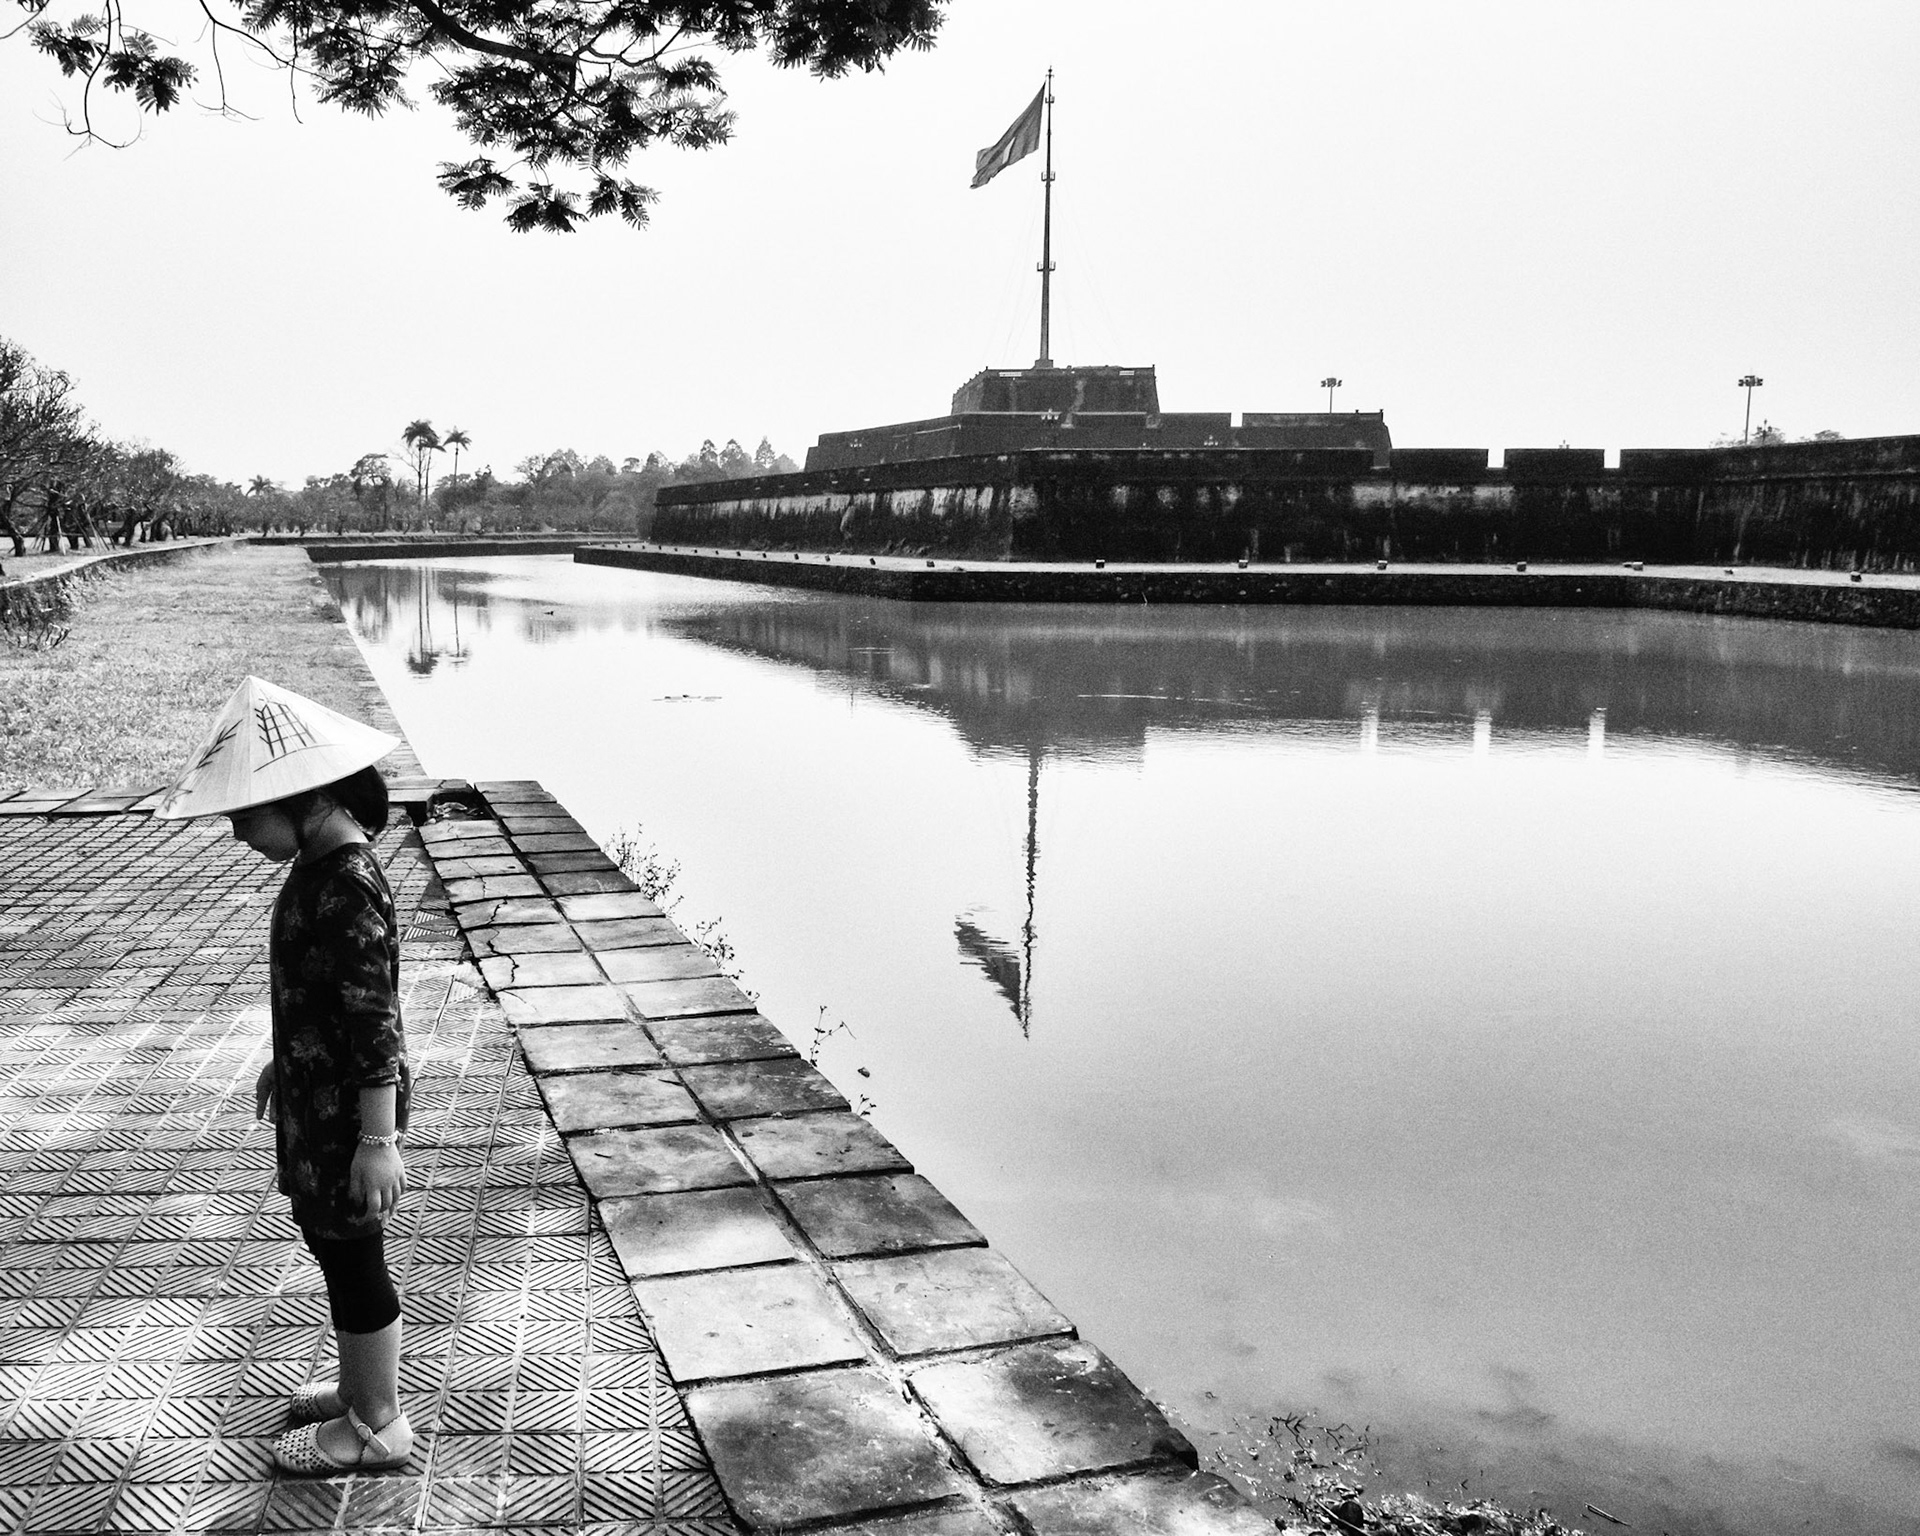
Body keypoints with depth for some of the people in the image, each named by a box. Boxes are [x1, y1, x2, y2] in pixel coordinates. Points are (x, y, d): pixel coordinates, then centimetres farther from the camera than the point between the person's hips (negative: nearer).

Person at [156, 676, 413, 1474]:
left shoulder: (348, 893, -27)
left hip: (346, 1111, -9)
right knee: (334, 1247, 22)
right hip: (314, 1099, 9)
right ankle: (361, 1387, 40)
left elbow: (377, 1027, -25)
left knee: (352, 1258, 6)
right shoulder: (316, 867, 3)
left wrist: (377, 1141, -22)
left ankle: (376, 1427, 23)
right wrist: (286, 1061, 26)